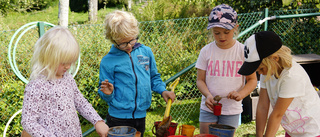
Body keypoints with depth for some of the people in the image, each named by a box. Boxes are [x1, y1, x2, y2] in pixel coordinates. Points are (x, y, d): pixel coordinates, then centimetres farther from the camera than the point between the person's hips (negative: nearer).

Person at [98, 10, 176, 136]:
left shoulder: (146, 52, 2)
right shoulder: (108, 62, -8)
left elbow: (154, 77, 15)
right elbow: (106, 95, -2)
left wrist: (162, 90, -1)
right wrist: (108, 93, -23)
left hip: (141, 116, 4)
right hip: (118, 120, -3)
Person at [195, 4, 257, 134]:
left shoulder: (243, 51, -5)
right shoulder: (206, 51, -3)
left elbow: (252, 80, -1)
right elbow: (200, 80, 1)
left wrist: (241, 94, -21)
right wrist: (208, 95, -20)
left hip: (232, 109, -1)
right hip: (208, 108, 1)